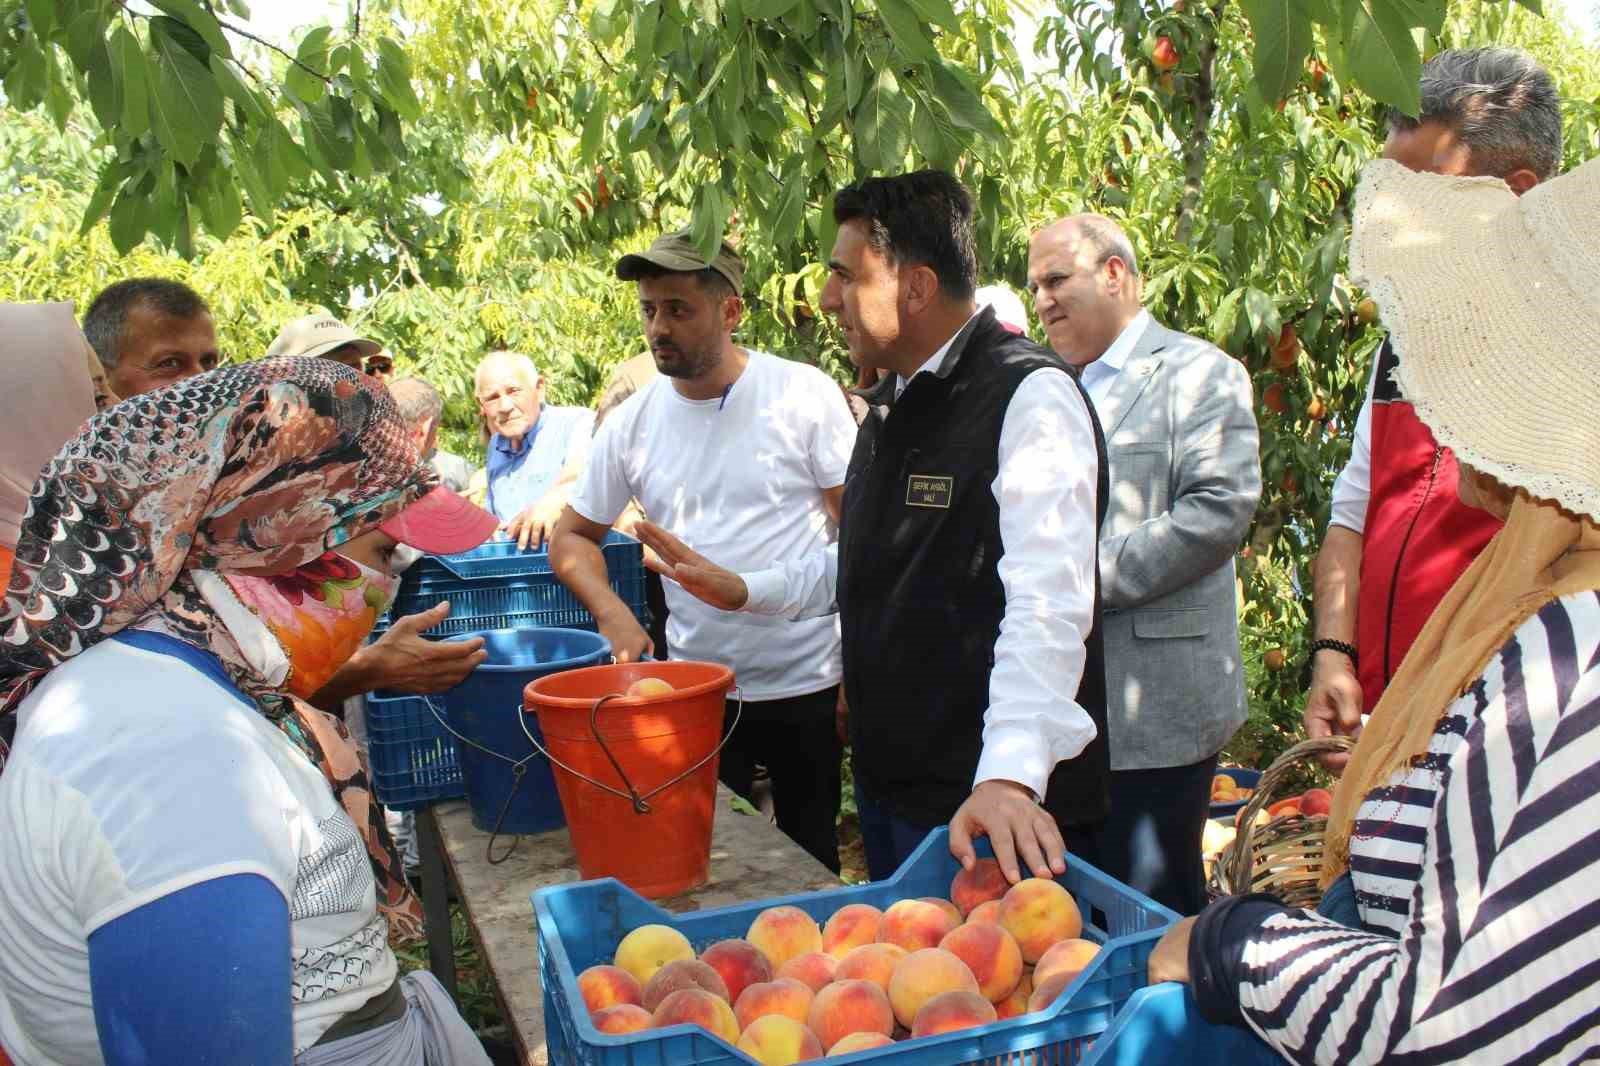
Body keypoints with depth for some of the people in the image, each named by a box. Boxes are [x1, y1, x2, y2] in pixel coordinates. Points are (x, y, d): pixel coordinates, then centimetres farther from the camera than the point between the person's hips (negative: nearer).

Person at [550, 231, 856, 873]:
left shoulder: (804, 393, -9)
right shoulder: (632, 423, 0)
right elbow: (573, 536, 10)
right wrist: (613, 614, -9)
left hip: (806, 682, -2)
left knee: (810, 858, 13)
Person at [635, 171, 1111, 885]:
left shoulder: (1030, 397, -18)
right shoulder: (892, 402, 12)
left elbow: (1047, 603, -28)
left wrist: (1010, 775, -39)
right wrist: (745, 591, 12)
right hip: (886, 783, 9)